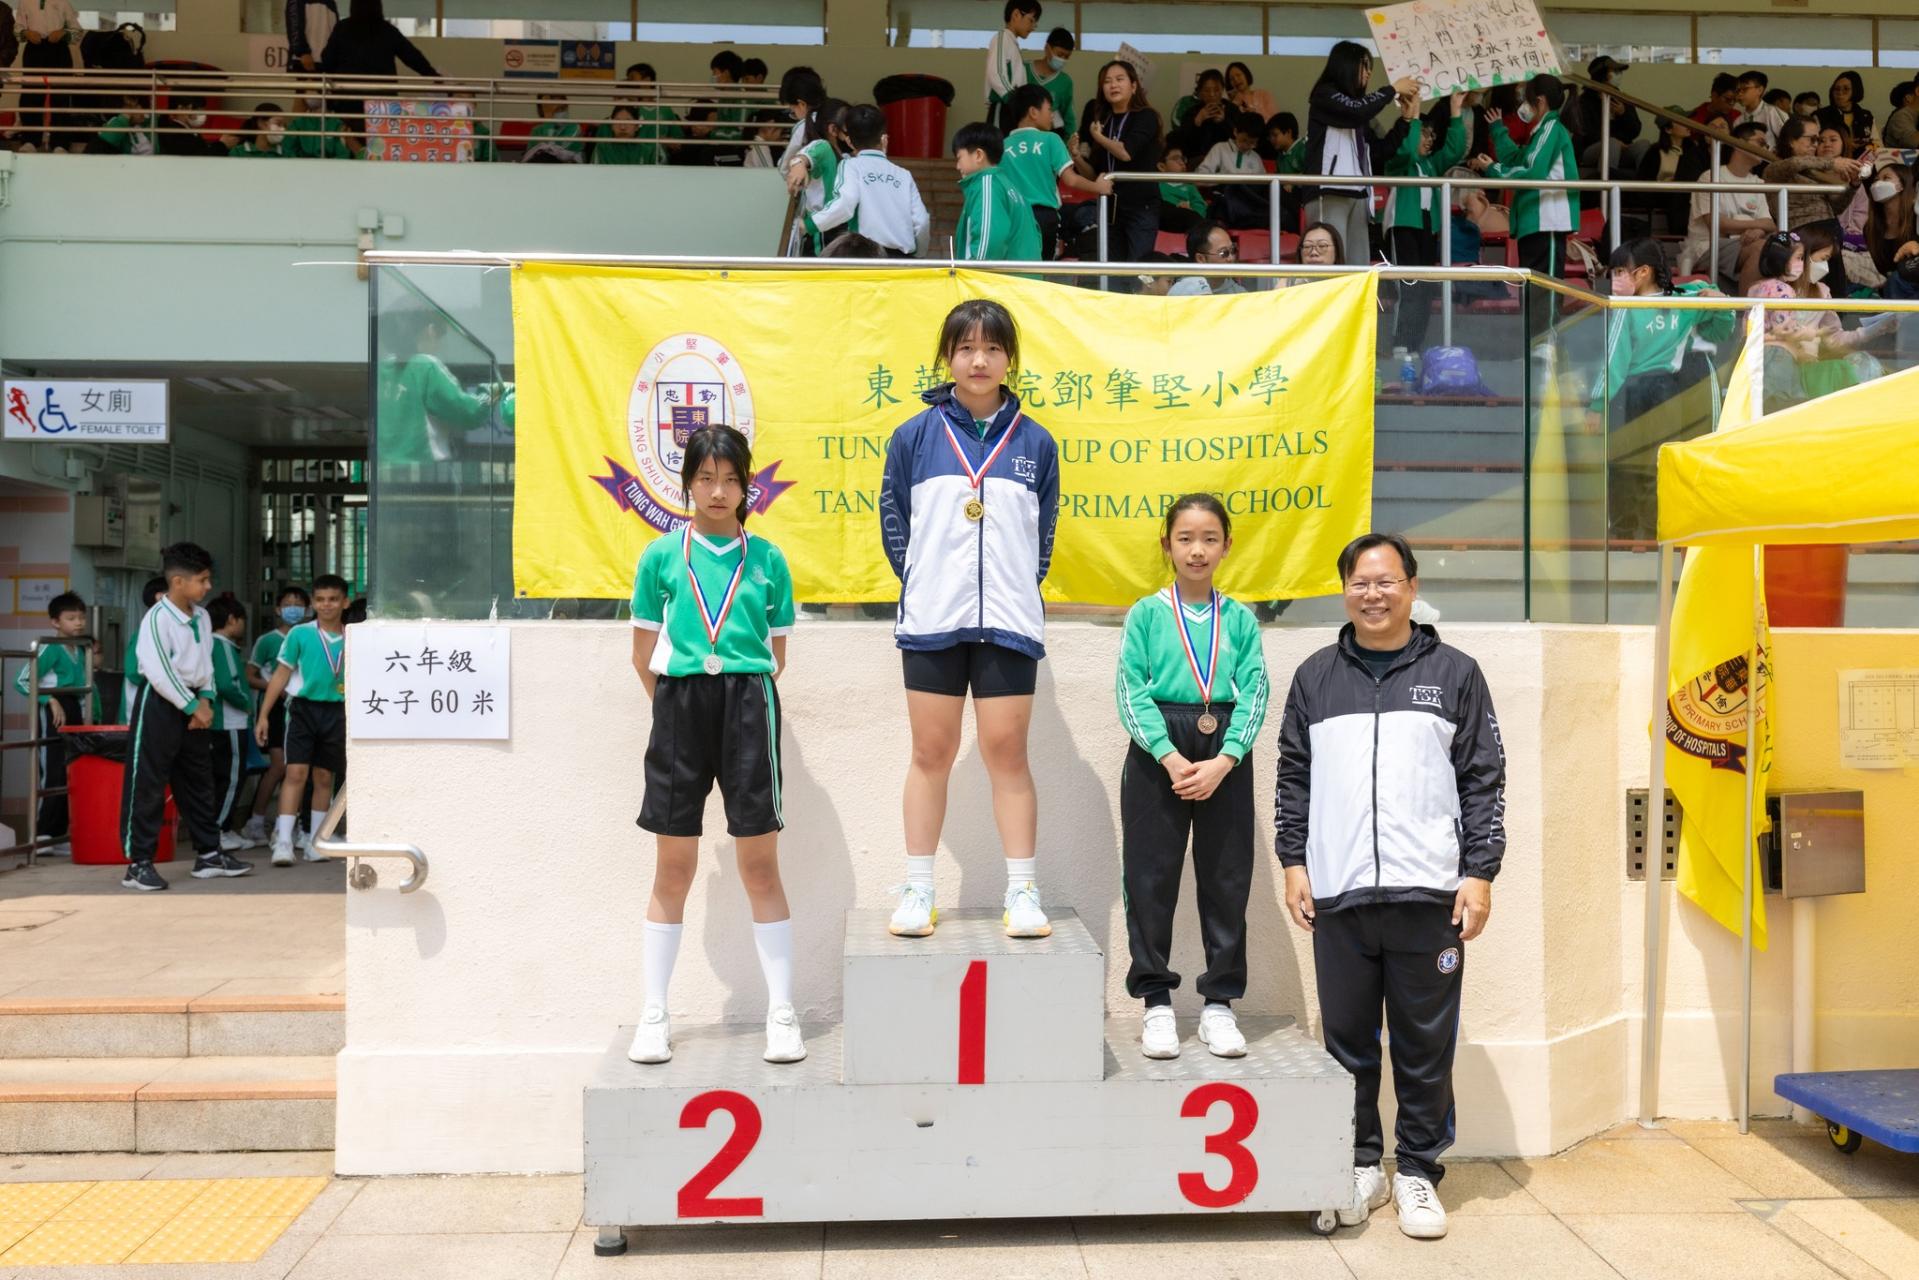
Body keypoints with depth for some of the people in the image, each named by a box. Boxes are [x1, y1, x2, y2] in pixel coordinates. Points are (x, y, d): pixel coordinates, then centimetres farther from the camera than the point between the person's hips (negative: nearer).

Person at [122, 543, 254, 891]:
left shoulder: (202, 617, 9)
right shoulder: (157, 618, -15)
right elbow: (159, 673, -20)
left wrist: (205, 701, -1)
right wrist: (192, 706, -15)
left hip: (192, 704, 8)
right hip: (159, 705, -8)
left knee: (199, 783, 13)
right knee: (148, 786, -4)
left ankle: (209, 855, 21)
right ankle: (138, 863, 2)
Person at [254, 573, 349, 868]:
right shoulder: (300, 634, -2)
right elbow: (281, 675, 1)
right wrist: (263, 715, -3)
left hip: (336, 712, 2)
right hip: (303, 708, -2)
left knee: (324, 777, 8)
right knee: (296, 772, -11)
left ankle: (314, 843, 17)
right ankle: (283, 841, -10)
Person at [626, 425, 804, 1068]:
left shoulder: (768, 560, 5)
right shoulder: (661, 556, 5)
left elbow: (776, 653, 10)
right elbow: (644, 654, 8)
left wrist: (741, 694, 5)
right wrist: (682, 701, 5)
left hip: (749, 708, 0)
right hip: (678, 707, 0)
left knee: (760, 865, 2)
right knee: (673, 868, 6)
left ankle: (782, 1012, 11)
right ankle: (654, 1014, 17)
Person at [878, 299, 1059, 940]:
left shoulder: (1035, 443, 7)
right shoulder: (915, 435, 5)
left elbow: (1044, 531, 13)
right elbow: (893, 519, 10)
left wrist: (1020, 587, 4)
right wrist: (919, 581, 3)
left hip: (1008, 622, 0)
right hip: (931, 622, 0)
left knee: (1007, 752, 1)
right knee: (931, 754, 6)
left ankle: (1022, 893, 10)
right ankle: (917, 892, 14)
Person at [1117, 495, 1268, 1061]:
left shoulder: (1240, 619, 6)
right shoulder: (1147, 614, 2)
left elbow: (1253, 696, -1)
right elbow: (1131, 693, -6)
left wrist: (1222, 763, -14)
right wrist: (1171, 757, -16)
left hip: (1226, 756, 2)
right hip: (1156, 753, -1)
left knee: (1227, 879, 6)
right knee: (1151, 877, 3)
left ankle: (1219, 1002, 19)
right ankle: (1156, 1002, 15)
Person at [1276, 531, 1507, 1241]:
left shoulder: (1454, 673, 6)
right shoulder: (1316, 676, 10)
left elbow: (1484, 780, 4)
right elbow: (1293, 777, 11)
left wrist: (1480, 874, -2)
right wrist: (1294, 863, 4)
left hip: (1429, 893, -1)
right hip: (1338, 893, 2)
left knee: (1426, 1045, 6)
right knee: (1347, 1042, 9)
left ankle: (1418, 1172, 21)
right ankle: (1359, 1166, 23)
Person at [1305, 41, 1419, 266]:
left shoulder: (1355, 102, 24)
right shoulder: (1325, 95, 2)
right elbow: (1358, 111, -17)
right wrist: (1394, 89, -4)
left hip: (1357, 194, 8)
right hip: (1329, 193, -8)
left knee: (1359, 265, 0)